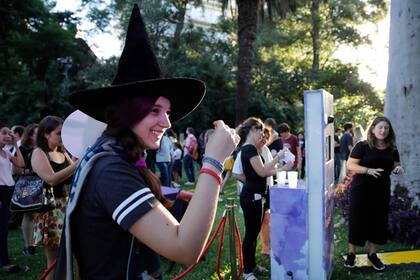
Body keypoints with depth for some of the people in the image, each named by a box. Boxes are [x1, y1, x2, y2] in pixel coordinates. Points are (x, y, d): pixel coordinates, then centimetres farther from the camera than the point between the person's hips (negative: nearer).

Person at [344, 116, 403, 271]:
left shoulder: (392, 149, 6)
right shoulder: (362, 146, -9)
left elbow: (395, 166, 15)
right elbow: (350, 165, -12)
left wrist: (398, 169, -9)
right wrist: (369, 170, -25)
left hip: (382, 191, 5)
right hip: (361, 190, -5)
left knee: (379, 221, 11)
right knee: (357, 220, 2)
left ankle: (372, 254, 27)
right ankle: (351, 253, 17)